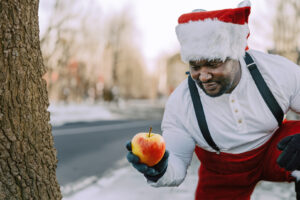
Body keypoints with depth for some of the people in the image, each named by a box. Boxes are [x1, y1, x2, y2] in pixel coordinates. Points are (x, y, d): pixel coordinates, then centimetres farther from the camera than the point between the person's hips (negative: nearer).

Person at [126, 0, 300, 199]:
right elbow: (177, 166, -14)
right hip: (225, 174, 2)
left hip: (275, 149, -1)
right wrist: (159, 171, -40)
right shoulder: (179, 103, -19)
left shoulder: (278, 70, -22)